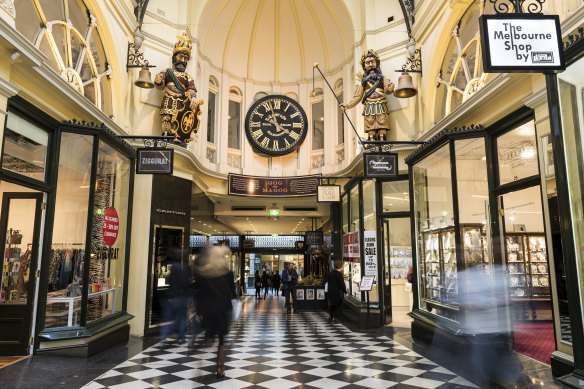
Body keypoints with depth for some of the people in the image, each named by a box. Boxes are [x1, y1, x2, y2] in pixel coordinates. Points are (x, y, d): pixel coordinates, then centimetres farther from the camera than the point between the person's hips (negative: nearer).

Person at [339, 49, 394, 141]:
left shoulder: (382, 78, 18)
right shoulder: (363, 80, 20)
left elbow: (387, 90, -1)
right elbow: (357, 97, 14)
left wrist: (390, 88, -25)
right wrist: (347, 105, -1)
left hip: (381, 109, 0)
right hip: (369, 109, 0)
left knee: (382, 134, -12)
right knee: (371, 135, -10)